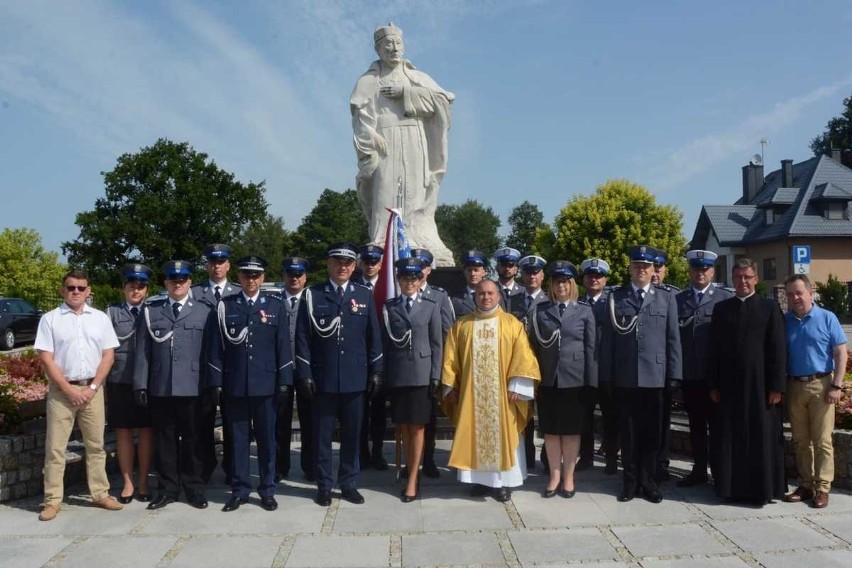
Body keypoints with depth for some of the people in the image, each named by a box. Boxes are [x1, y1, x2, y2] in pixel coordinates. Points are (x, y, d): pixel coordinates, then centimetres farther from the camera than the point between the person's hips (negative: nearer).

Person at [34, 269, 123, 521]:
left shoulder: (100, 318, 5)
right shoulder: (50, 319, -1)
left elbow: (108, 356, 4)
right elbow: (46, 359, -6)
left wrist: (92, 388, -6)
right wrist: (69, 389, -12)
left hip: (92, 389, 2)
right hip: (61, 390, -2)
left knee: (96, 445, 8)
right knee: (55, 447, 1)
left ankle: (100, 494, 17)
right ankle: (52, 500, 9)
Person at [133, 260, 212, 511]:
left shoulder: (204, 311, 6)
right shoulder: (150, 311, 10)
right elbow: (143, 351, 6)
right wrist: (140, 385, 0)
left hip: (193, 388, -1)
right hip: (160, 388, 1)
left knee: (193, 440, 6)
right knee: (164, 440, 8)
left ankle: (195, 489, 17)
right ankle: (167, 490, 19)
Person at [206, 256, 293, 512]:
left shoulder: (275, 305, 4)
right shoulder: (225, 306, 4)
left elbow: (283, 345, 3)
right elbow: (215, 346, 3)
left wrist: (284, 381, -2)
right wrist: (215, 381, -2)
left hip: (266, 383, 0)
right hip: (234, 384, 0)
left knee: (267, 439, 7)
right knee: (238, 439, 8)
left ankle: (267, 491, 18)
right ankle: (239, 490, 18)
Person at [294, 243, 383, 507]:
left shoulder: (364, 296, 6)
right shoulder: (311, 295, 0)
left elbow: (374, 336, 7)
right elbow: (303, 337, -2)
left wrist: (376, 371, 3)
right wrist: (304, 374, -7)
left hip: (355, 378, 2)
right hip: (323, 378, -1)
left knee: (352, 435, 10)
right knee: (322, 435, 8)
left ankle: (349, 484, 23)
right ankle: (324, 485, 20)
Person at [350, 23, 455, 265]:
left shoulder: (419, 78, 19)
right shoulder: (368, 82, 10)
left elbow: (444, 99, 3)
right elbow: (362, 122, -1)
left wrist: (406, 93, -6)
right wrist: (369, 155, -14)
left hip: (415, 150, 3)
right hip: (385, 150, -3)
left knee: (416, 204, -1)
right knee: (386, 203, -12)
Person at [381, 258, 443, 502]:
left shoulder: (431, 306, 2)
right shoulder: (389, 307, 6)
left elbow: (436, 344, 1)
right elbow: (384, 342, 6)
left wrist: (435, 376, -5)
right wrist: (384, 375, 2)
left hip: (421, 374, -2)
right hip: (396, 374, 2)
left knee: (417, 427, 0)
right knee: (404, 426, 7)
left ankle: (412, 480, 4)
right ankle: (412, 472, 18)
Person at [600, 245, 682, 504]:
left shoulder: (666, 298, 8)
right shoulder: (615, 297, 6)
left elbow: (673, 338, 4)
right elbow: (607, 338, 3)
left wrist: (674, 374, -2)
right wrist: (606, 375, -2)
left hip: (655, 375, 0)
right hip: (624, 376, 0)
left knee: (652, 431, 8)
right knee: (628, 432, 7)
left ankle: (648, 481, 20)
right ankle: (631, 481, 18)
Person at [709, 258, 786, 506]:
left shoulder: (770, 307, 2)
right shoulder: (721, 308, 8)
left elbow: (778, 350, -2)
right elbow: (714, 349, 7)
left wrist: (777, 386, -8)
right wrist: (714, 385, 2)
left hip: (760, 385, -2)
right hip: (729, 385, 2)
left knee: (762, 439, 4)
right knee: (731, 439, 7)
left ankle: (763, 488, 15)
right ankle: (732, 486, 16)